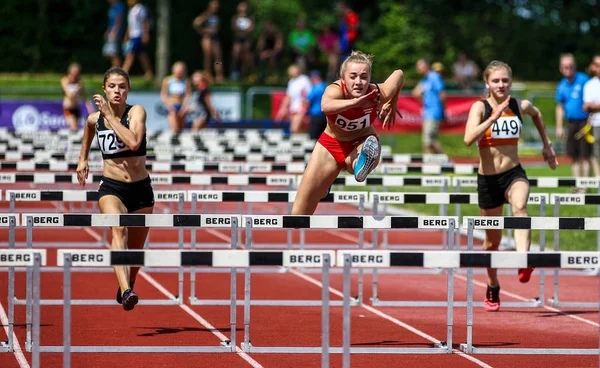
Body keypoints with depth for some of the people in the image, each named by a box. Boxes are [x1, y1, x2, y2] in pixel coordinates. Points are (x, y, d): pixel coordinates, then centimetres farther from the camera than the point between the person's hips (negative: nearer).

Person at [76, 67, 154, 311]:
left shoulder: (136, 112, -9)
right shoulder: (95, 119, 1)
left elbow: (133, 142, -29)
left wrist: (110, 115, -24)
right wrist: (83, 159, 24)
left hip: (140, 189, 0)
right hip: (111, 188, 0)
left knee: (135, 249, 12)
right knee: (119, 229, -30)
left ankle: (126, 290, 43)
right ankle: (126, 291, -47)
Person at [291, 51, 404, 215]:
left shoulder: (379, 95, -26)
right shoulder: (335, 90, -33)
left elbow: (398, 74, -2)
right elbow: (325, 106, -61)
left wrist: (392, 105, 2)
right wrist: (354, 103, -77)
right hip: (331, 144, -1)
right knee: (301, 209, 5)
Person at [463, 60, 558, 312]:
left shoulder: (520, 106, 1)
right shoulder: (480, 107, -9)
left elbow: (536, 114, 27)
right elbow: (468, 139, -26)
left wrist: (547, 145, 28)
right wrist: (495, 116, -31)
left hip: (514, 174, 1)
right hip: (488, 178, -1)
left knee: (520, 206, -36)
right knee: (493, 240, 12)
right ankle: (492, 289, 36)